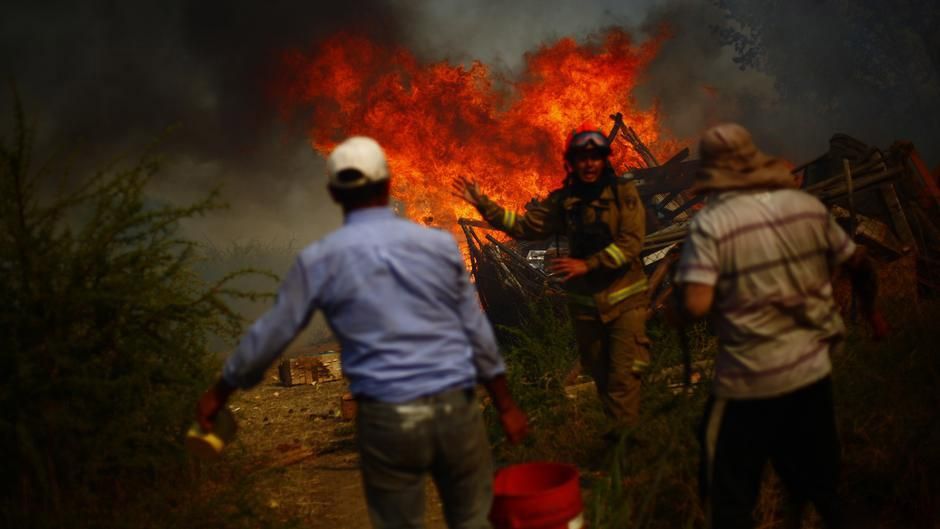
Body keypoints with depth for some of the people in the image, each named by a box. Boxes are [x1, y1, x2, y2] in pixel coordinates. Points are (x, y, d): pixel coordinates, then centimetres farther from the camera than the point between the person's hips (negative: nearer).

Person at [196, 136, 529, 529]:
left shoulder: (320, 259, -2)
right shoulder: (439, 244, 3)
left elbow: (270, 334, 6)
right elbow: (477, 332, 7)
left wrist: (220, 392, 21)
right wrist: (505, 405, 16)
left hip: (386, 419, -1)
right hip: (456, 409, 2)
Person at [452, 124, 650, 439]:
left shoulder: (624, 194, -7)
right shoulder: (563, 200, 4)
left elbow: (631, 242, -15)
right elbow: (525, 226, 3)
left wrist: (588, 264, -24)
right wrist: (483, 204, -5)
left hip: (624, 298, -4)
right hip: (585, 301, 4)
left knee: (623, 374, -10)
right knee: (600, 373, 14)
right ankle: (619, 428, 30)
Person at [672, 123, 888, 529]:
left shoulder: (710, 223, -16)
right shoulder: (808, 206, -2)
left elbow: (695, 306, -24)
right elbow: (859, 266, 8)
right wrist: (871, 312, 26)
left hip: (749, 381, -5)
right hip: (812, 371, 5)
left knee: (730, 493, 12)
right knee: (819, 483, 24)